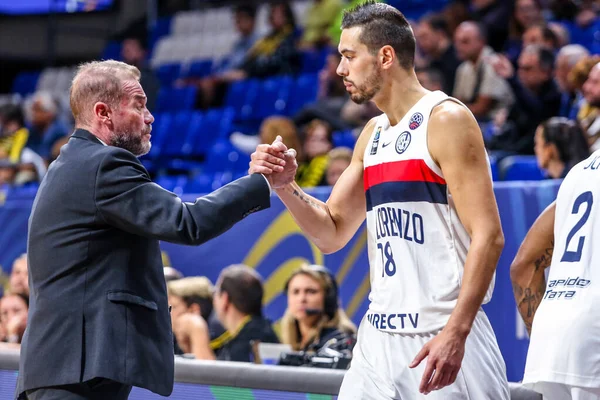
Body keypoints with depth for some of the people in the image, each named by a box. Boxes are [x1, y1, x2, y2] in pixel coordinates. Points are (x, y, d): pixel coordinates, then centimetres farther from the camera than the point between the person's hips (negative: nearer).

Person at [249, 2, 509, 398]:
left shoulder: (445, 119, -9)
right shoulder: (373, 135, 15)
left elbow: (488, 235, -16)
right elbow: (332, 233, 19)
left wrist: (456, 332, -24)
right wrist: (285, 186, 1)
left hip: (441, 338, -7)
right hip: (380, 335, 7)